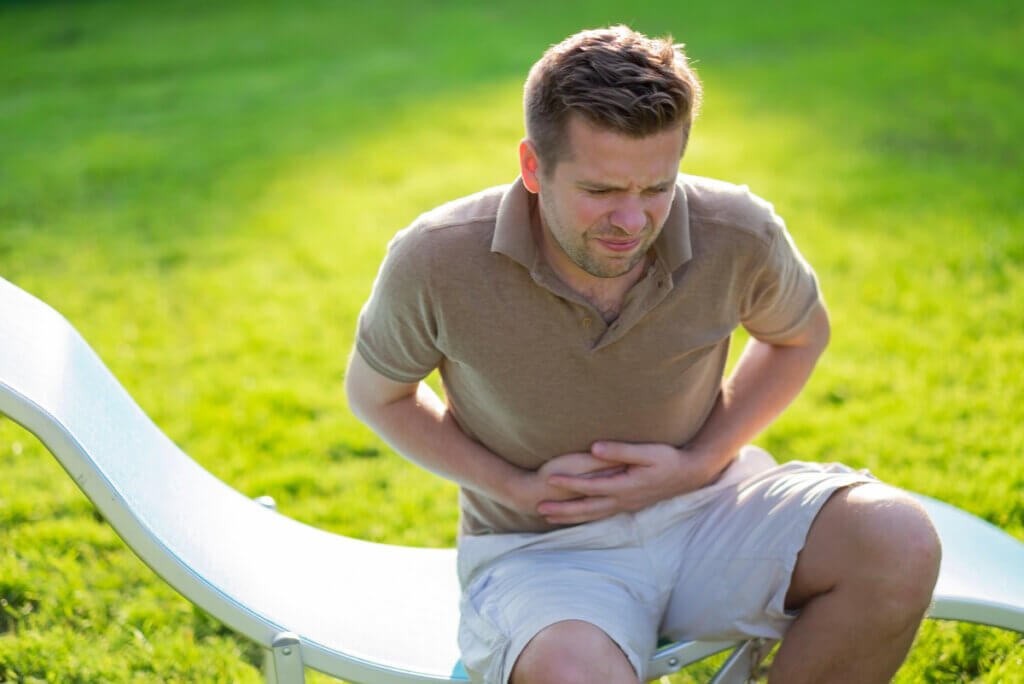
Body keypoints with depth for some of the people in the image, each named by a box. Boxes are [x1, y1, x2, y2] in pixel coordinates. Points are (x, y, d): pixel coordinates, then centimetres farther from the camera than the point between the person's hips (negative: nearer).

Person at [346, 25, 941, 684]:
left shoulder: (738, 234, -15)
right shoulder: (437, 261, -20)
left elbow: (800, 334, 9)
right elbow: (374, 392, 1)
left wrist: (699, 463, -7)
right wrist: (516, 487, -12)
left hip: (703, 503, 4)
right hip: (540, 550, -3)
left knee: (899, 542, -23)